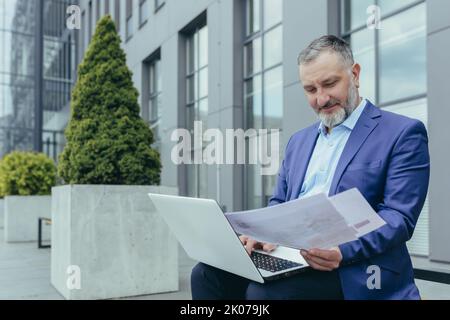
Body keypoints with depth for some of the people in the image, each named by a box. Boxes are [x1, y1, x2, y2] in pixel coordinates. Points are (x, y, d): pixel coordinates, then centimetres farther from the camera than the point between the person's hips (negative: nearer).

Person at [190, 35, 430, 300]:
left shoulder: (403, 133, -1)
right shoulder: (299, 141, 20)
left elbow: (399, 216, -10)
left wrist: (342, 251, -26)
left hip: (351, 271, -5)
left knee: (262, 293, -30)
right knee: (208, 274, -16)